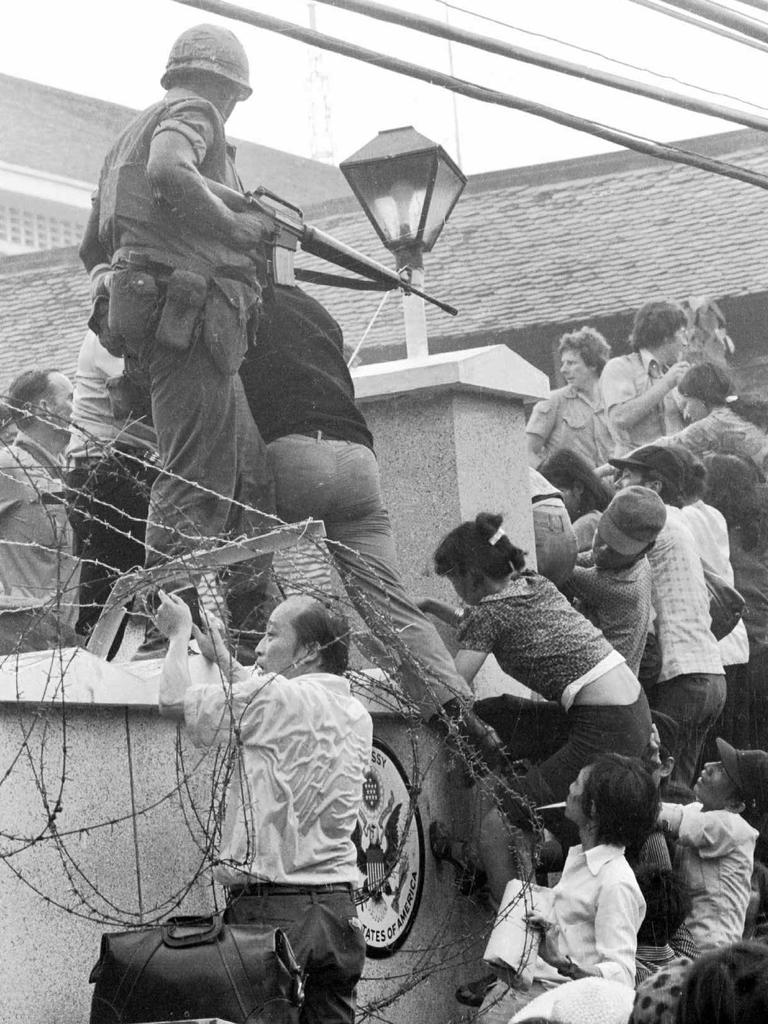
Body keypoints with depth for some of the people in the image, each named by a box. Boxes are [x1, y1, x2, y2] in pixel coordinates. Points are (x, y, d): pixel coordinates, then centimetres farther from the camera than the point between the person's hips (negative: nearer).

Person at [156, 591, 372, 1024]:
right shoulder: (358, 716, 13)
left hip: (272, 908, -7)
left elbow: (174, 701, -3)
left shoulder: (276, 697, -9)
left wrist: (180, 632, 14)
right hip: (338, 908, 7)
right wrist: (222, 658, 34)